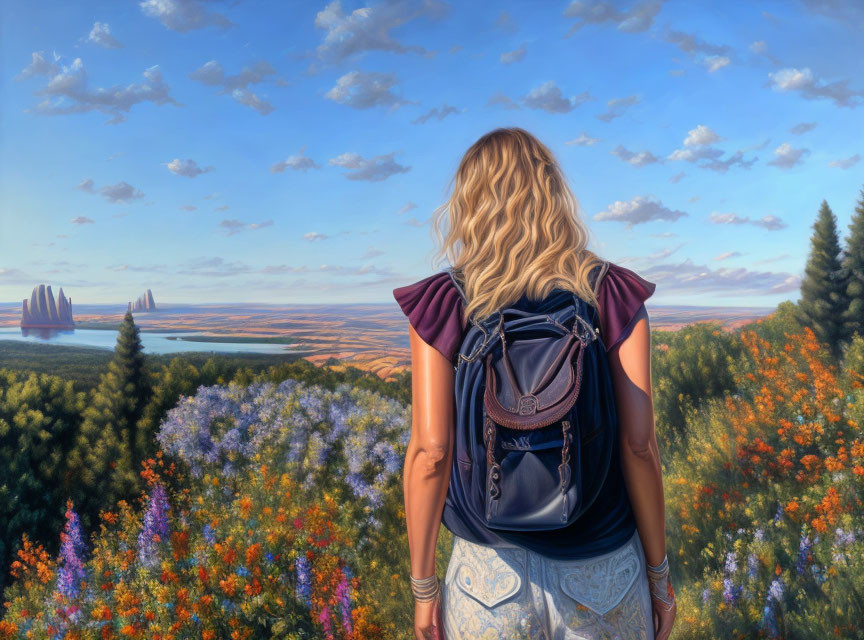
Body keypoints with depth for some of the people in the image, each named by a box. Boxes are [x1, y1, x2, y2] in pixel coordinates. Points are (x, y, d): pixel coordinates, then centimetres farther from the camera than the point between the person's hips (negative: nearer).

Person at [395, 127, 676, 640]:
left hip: (491, 574, 0)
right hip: (602, 570, 1)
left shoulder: (441, 305, -8)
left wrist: (423, 586, 0)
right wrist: (659, 572, 4)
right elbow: (638, 442, -9)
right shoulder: (614, 295, -7)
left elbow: (429, 452, -11)